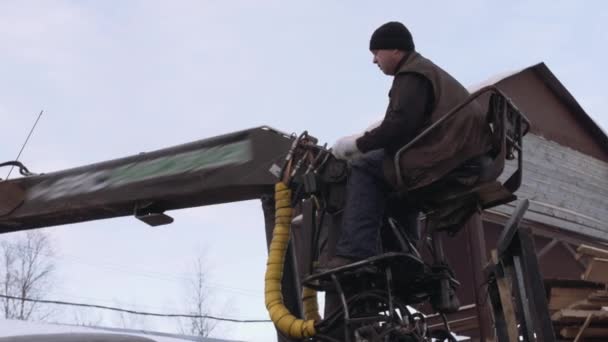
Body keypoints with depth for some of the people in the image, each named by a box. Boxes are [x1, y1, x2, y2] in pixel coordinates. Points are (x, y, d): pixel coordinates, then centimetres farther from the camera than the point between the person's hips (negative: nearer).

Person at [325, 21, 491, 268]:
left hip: (446, 156, -11)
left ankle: (354, 255, -20)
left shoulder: (411, 74, -3)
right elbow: (408, 126, 24)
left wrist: (358, 144, -9)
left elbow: (401, 124, -19)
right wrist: (364, 145, 18)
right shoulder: (426, 70, 29)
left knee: (363, 169, -8)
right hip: (463, 153, 11)